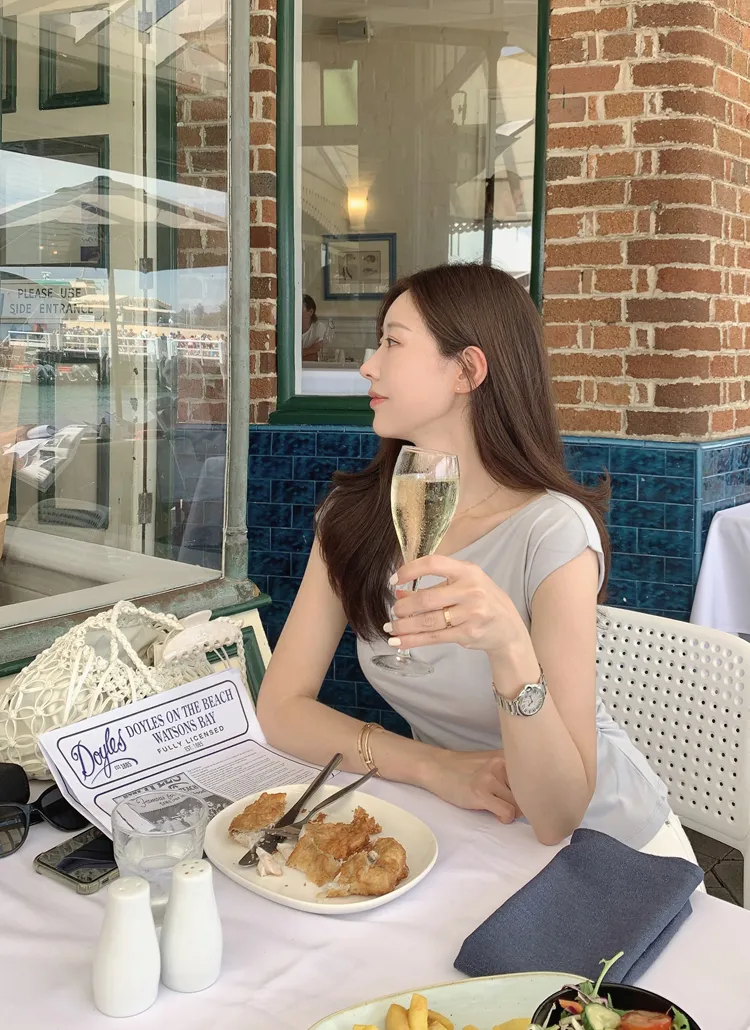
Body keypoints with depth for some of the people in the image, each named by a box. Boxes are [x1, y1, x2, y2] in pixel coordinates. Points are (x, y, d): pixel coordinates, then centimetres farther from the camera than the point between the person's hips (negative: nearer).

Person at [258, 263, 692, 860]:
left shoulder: (554, 533, -22)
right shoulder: (354, 515, -8)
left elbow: (556, 817, -24)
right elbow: (281, 706, -9)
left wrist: (511, 649, -41)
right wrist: (435, 767, -21)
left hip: (604, 842, -4)